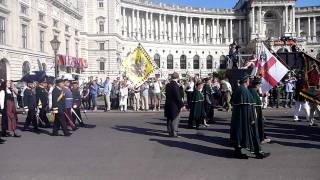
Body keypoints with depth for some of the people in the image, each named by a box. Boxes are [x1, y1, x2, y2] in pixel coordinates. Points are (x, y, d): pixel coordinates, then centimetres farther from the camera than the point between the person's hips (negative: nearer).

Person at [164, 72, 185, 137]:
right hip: (174, 105, -8)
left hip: (168, 104, 8)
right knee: (175, 119, 0)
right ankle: (174, 133, 2)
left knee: (169, 119, 16)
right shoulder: (175, 85, -18)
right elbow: (178, 96, -19)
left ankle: (170, 131, 25)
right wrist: (182, 105, -14)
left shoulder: (168, 85, 6)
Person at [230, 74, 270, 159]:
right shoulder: (245, 90, -17)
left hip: (237, 116, 9)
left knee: (239, 132, 12)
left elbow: (233, 102, 15)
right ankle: (258, 152, 7)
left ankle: (237, 151, 16)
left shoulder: (237, 90, 8)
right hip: (245, 116, -9)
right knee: (252, 132, 0)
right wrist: (252, 118, -16)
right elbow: (248, 106, -19)